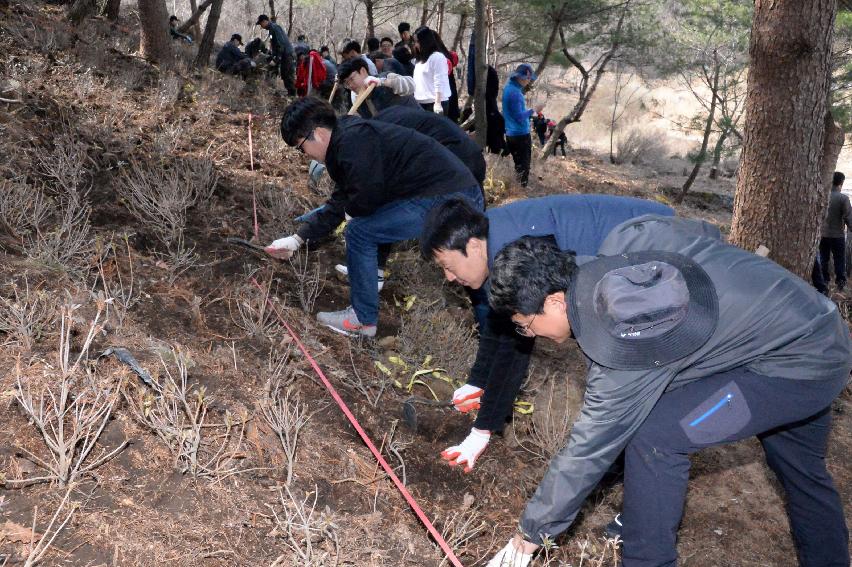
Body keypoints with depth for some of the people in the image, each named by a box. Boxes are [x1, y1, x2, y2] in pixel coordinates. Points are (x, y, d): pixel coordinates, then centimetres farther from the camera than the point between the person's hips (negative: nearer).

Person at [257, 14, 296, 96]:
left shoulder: (274, 28, -13)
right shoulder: (271, 28, 19)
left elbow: (281, 43, -20)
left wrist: (278, 56, -20)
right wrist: (273, 55, 17)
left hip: (286, 53, -10)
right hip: (284, 54, 10)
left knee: (288, 74, -10)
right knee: (284, 74, 11)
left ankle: (292, 93, -9)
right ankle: (290, 92, 14)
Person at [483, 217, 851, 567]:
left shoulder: (621, 343, -28)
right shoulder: (618, 246, -9)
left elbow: (590, 449, -19)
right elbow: (698, 232, 8)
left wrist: (531, 533, -7)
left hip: (802, 362, -9)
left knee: (652, 437, -15)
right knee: (800, 471, 28)